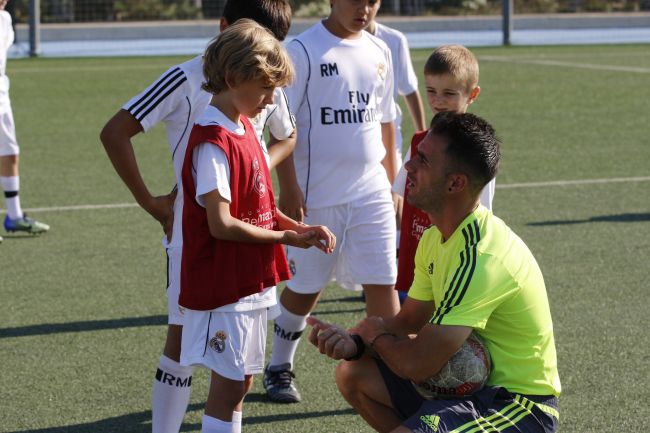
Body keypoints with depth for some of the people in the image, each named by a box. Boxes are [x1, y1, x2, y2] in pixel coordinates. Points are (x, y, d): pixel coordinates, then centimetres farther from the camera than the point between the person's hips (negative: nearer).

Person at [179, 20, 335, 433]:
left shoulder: (244, 130, 11)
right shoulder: (213, 142, -18)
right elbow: (221, 224, -22)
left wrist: (301, 228, -1)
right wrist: (286, 238, -14)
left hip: (251, 282, 9)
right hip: (223, 286, -9)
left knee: (241, 382, 13)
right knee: (228, 384, -4)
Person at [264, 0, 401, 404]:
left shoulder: (379, 51, 8)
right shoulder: (303, 50, -9)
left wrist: (392, 183, 18)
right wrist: (289, 188, -13)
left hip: (372, 193, 4)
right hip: (318, 196, -4)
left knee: (383, 284, -2)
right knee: (305, 288, 9)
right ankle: (279, 367, 30)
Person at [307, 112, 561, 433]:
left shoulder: (478, 259, -27)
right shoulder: (436, 238, 4)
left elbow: (417, 364, -26)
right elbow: (408, 322, 12)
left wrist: (375, 334, -4)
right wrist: (354, 343, -9)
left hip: (519, 405, -10)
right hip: (475, 382, 10)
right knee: (352, 375, 10)